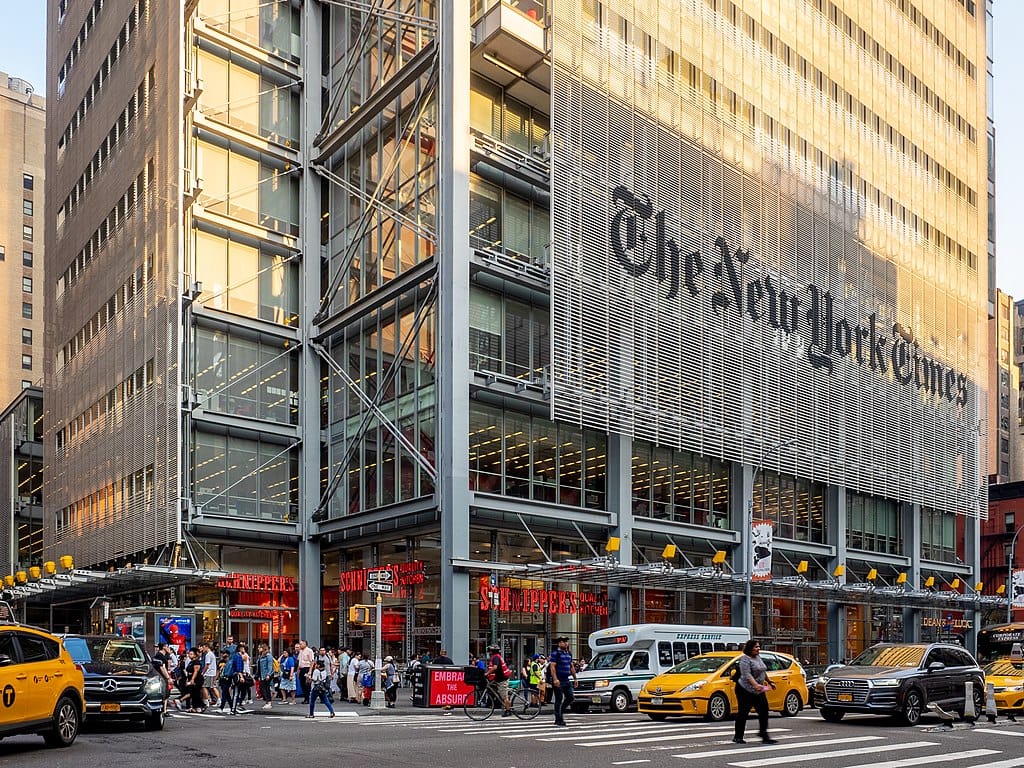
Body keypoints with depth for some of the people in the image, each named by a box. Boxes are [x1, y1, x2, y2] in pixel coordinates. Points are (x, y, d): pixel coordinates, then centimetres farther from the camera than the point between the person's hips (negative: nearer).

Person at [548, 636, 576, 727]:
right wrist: (555, 679, -24)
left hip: (567, 680, 7)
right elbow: (552, 667, -15)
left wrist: (575, 678, 19)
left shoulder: (569, 654, 16)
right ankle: (558, 720, 3)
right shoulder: (555, 653, -8)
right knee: (559, 699, -3)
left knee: (571, 697, 4)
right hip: (558, 681, -7)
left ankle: (561, 711, 24)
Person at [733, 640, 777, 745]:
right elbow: (747, 675, -25)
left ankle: (764, 736, 4)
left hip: (758, 691, 8)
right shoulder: (745, 659, -15)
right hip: (745, 690, -8)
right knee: (743, 713, -2)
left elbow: (763, 672, 26)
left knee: (763, 712, 0)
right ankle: (738, 737, 7)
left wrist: (769, 682, 28)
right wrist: (756, 685, -36)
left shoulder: (758, 657, 12)